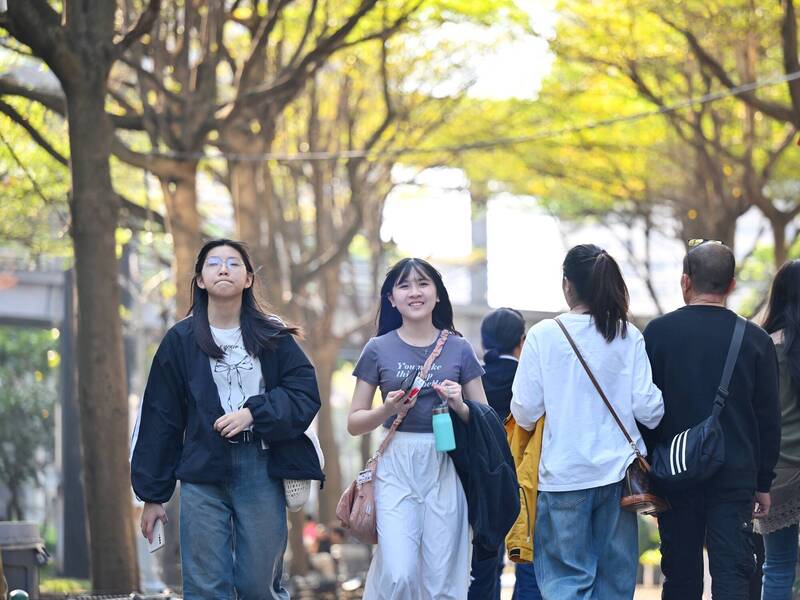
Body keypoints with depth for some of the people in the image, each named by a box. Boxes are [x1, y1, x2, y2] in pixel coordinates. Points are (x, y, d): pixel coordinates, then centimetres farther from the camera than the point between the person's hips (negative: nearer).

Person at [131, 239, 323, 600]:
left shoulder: (273, 337, 8)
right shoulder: (181, 341, 7)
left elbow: (305, 394, 0)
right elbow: (160, 420, 7)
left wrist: (253, 413, -15)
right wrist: (152, 495, 5)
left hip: (262, 471, 0)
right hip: (202, 473, 0)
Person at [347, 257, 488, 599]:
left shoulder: (458, 349, 7)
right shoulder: (378, 350, 5)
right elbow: (354, 423, 7)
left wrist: (460, 406, -10)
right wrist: (388, 410, -12)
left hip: (444, 468, 1)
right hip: (396, 468, -1)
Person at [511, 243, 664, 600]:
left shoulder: (544, 335, -7)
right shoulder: (628, 336, -1)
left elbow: (525, 413, -6)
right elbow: (647, 407, -3)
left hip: (563, 475, -2)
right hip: (617, 473, 2)